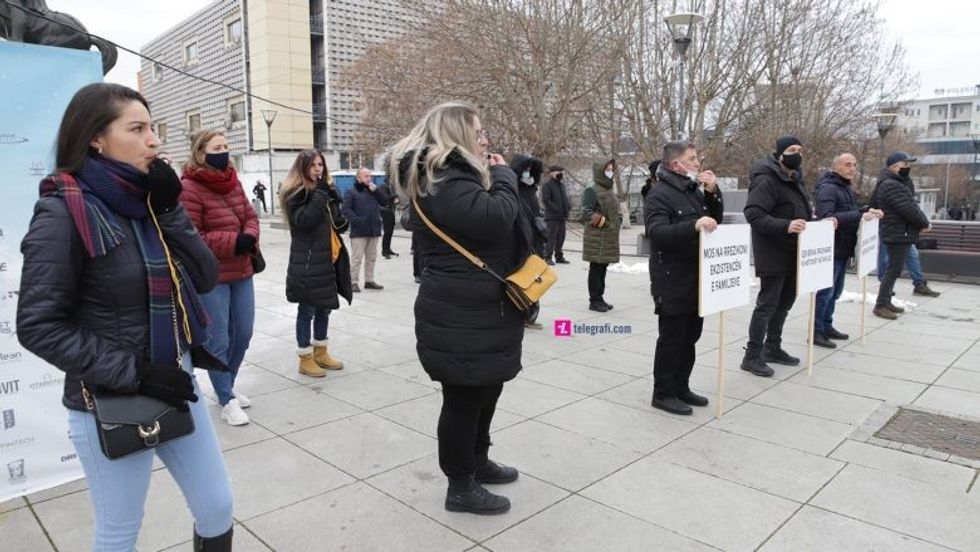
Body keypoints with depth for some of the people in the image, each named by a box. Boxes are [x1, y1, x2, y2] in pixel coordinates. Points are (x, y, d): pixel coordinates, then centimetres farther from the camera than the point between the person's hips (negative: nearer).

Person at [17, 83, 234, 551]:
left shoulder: (146, 198, 3)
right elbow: (38, 325, -17)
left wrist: (169, 210, -12)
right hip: (110, 404, -6)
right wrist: (134, 373, -20)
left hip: (175, 384, 6)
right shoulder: (63, 211, -15)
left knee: (217, 508, 16)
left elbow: (205, 278, -2)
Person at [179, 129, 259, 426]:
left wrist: (250, 238, -10)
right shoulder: (189, 188, -14)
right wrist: (233, 241, -21)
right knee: (218, 341, 2)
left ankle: (226, 387, 35)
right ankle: (227, 401, 16)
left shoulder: (233, 181, 7)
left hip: (242, 271, 7)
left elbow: (251, 216, 12)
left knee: (243, 335, 14)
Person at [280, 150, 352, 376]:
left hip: (327, 260, 8)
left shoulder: (326, 190, 16)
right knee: (307, 310, 0)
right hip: (307, 262, -8)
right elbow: (303, 221, -24)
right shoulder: (296, 194, -8)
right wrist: (320, 194, -22)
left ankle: (320, 353, 29)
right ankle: (305, 359, 10)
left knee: (324, 308, 15)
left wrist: (341, 222, 3)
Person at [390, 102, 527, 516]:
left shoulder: (454, 176, 17)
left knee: (485, 390, 22)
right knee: (464, 398, 2)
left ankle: (477, 461, 41)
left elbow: (499, 229, 20)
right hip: (463, 316, -11)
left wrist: (497, 177, 6)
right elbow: (496, 220, -29)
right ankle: (461, 487, 19)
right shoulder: (443, 182, -18)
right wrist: (503, 178, -13)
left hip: (478, 310, 11)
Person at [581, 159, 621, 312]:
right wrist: (603, 221, -17)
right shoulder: (592, 191, -10)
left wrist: (618, 221, 11)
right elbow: (586, 212, -19)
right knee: (596, 269, -2)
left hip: (609, 239, 9)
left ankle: (599, 298, 23)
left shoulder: (610, 191, 18)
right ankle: (595, 300, 5)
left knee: (602, 269, 14)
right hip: (597, 239, -8)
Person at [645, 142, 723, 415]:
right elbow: (658, 232, -26)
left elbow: (716, 221, 15)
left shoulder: (695, 191, 15)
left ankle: (681, 387, 27)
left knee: (690, 336, 15)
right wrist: (693, 225, -39)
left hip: (696, 278, 9)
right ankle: (663, 393, 10)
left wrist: (713, 193, 1)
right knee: (671, 338, -1)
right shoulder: (659, 195, -13)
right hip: (672, 281, -9)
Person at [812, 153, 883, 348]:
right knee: (825, 291, -5)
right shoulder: (828, 188, -15)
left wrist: (867, 210, 10)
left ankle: (827, 326, 28)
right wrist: (859, 216, -28)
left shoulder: (847, 188, 17)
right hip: (831, 250, -10)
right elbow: (827, 217, -27)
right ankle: (816, 332, 2)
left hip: (843, 250, 10)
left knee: (835, 291, 17)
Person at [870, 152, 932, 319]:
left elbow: (912, 205, 14)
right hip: (898, 234, -11)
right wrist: (925, 223, -7)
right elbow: (909, 210, -19)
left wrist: (922, 222, 2)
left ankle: (886, 302, 24)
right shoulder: (891, 186, -18)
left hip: (901, 234, 11)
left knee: (893, 269, 16)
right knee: (894, 270, -8)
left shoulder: (898, 183, 17)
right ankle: (880, 306, -4)